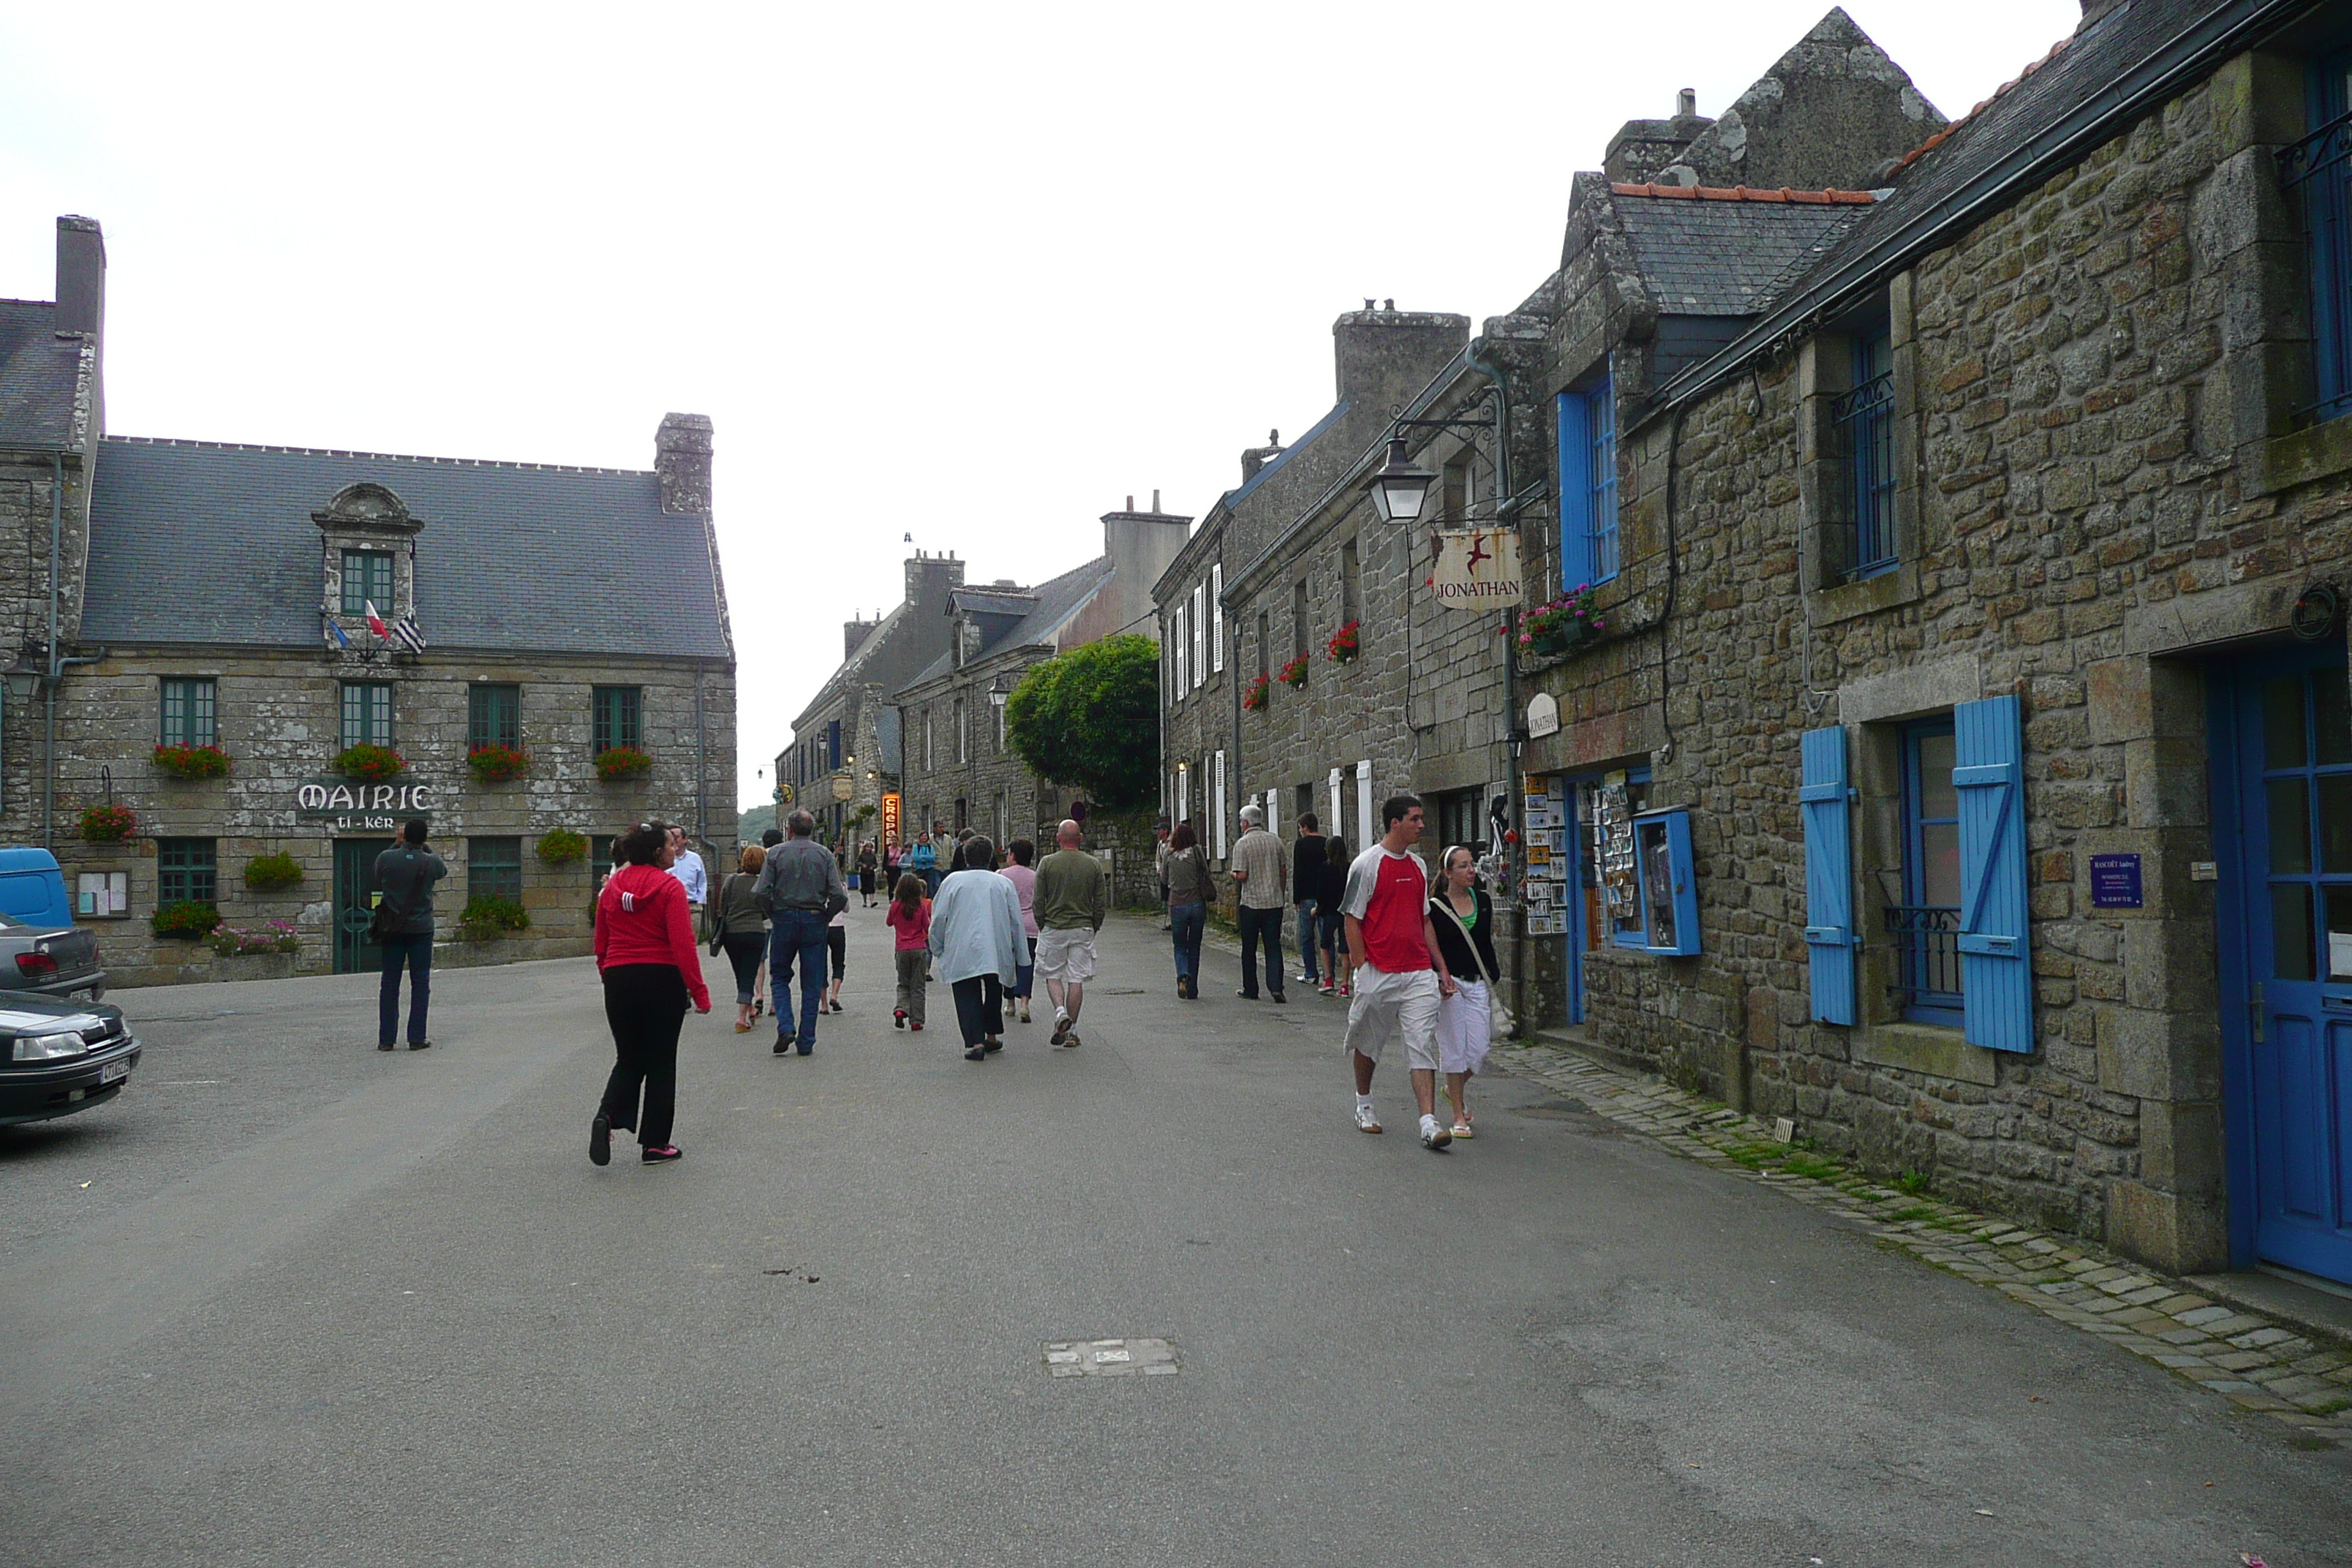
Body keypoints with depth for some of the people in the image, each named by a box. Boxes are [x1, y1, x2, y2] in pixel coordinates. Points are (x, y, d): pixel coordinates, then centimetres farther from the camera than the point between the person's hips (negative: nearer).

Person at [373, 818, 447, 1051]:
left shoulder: (386, 858, -9)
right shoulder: (431, 863, -9)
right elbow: (443, 871, 15)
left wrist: (398, 844, 16)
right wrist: (423, 847, 21)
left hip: (392, 929, 1)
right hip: (422, 929, -1)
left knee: (390, 984, 7)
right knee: (420, 984, 4)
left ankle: (386, 1039, 9)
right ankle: (417, 1038, 3)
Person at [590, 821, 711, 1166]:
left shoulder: (612, 887, 7)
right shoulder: (670, 887, -11)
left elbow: (601, 944, 11)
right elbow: (683, 944, -17)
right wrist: (699, 991, -14)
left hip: (618, 980, 5)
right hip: (662, 980, -5)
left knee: (628, 1059, 17)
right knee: (661, 1063, 7)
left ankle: (607, 1116, -9)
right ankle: (655, 1144, 11)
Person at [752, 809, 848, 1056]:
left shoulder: (776, 853, -2)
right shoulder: (824, 854, 1)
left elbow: (762, 892, -10)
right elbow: (839, 896, -8)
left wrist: (773, 915, 6)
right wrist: (826, 916, 8)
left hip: (783, 920, 0)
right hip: (814, 922, 1)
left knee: (780, 977, 14)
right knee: (812, 984, 7)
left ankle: (785, 1027, -6)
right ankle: (806, 1042, 8)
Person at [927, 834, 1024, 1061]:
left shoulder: (952, 882, 0)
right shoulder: (1004, 883, 3)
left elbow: (938, 919, 2)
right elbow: (1016, 922, 7)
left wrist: (937, 950, 15)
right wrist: (1017, 956, 16)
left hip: (961, 954, -2)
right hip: (997, 952, 2)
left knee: (968, 998, 0)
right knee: (994, 993, 21)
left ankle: (975, 1042, -14)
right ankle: (992, 1036, 30)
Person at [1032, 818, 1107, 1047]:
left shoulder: (1047, 863, -5)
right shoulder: (1093, 864, 0)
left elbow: (1039, 901, -2)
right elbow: (1101, 902, 2)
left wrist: (1042, 927, 10)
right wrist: (1094, 927, 14)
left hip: (1053, 928, -1)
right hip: (1083, 929, 1)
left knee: (1052, 974, 12)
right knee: (1077, 979, 4)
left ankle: (1060, 1011, -12)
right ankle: (1071, 1030, 5)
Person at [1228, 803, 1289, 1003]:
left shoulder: (1242, 843, -9)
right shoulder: (1275, 841, 5)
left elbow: (1242, 875, -15)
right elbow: (1284, 871, 9)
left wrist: (1232, 874, 7)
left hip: (1251, 903, -3)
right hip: (1275, 902, 4)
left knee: (1249, 949, 8)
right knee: (1273, 946, 4)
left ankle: (1250, 990, 14)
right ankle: (1275, 986, -9)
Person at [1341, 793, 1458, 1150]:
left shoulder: (1418, 866, 13)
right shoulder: (1367, 864, -7)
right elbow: (1352, 920, -7)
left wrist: (1441, 968, 16)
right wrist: (1362, 969, -12)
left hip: (1419, 973, 5)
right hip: (1378, 973, -4)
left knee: (1423, 1045, -6)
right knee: (1368, 1041, 11)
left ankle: (1428, 1123, -10)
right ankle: (1364, 1105, 33)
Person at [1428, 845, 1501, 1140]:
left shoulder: (1482, 900, 8)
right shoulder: (1435, 907, -7)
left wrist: (1493, 977, 15)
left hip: (1478, 985, 4)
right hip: (1448, 985, -4)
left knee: (1479, 1050, 0)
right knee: (1454, 1049, 0)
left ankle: (1454, 1089, 31)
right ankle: (1459, 1116, 12)